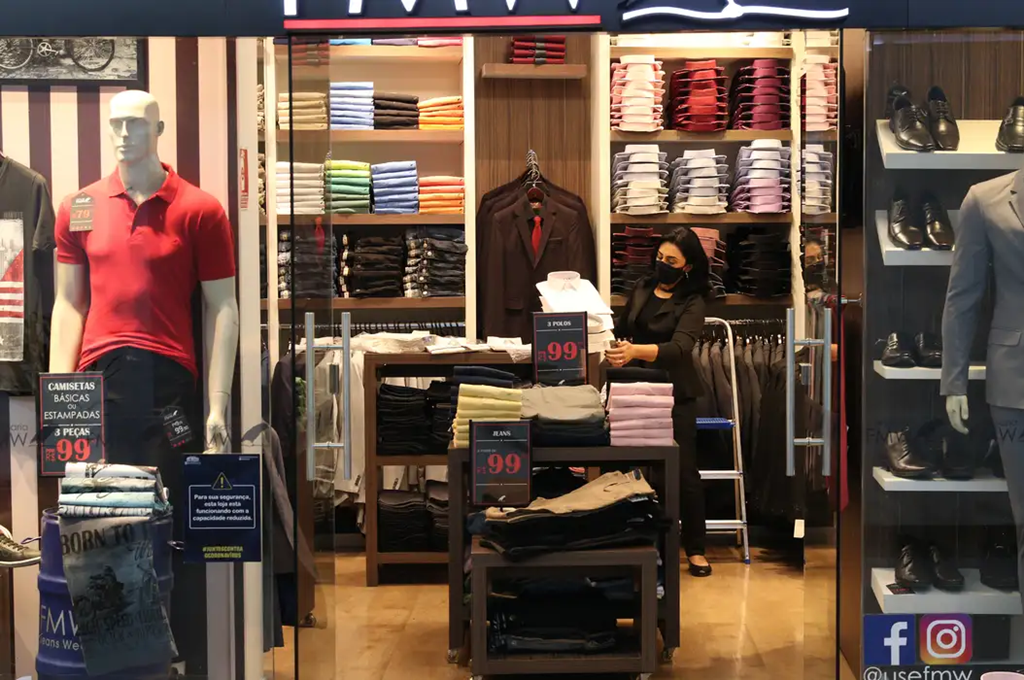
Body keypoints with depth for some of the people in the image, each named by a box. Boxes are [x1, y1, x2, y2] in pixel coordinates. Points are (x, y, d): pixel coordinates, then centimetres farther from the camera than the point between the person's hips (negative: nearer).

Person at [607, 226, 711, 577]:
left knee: (684, 471, -4)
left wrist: (636, 351, -38)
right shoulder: (640, 290, 9)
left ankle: (695, 549, 9)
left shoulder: (692, 303, -5)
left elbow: (679, 347, -23)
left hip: (674, 394, -3)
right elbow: (621, 332, 24)